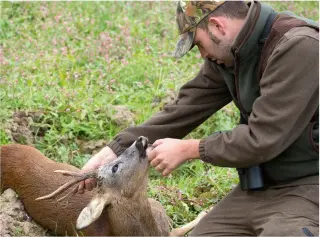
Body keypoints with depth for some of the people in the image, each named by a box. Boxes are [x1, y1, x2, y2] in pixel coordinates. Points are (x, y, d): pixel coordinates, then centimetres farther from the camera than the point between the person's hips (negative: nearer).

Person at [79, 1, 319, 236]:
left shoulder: (299, 48, -23)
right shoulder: (229, 53, 3)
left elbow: (262, 139, -24)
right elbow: (186, 109, 3)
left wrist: (187, 150, -12)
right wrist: (114, 151, -3)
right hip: (259, 186, 8)